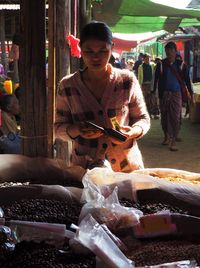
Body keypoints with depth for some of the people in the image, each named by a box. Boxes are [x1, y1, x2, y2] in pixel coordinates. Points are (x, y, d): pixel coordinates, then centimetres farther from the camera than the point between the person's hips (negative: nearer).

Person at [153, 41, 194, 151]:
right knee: (164, 116, 9)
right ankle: (166, 136, 28)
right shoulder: (161, 64, 2)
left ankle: (173, 141, -6)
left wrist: (191, 94, 2)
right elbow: (156, 79, 4)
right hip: (164, 93, 1)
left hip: (176, 94, -1)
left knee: (175, 117, -7)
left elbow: (187, 80, 5)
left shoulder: (181, 64, 2)